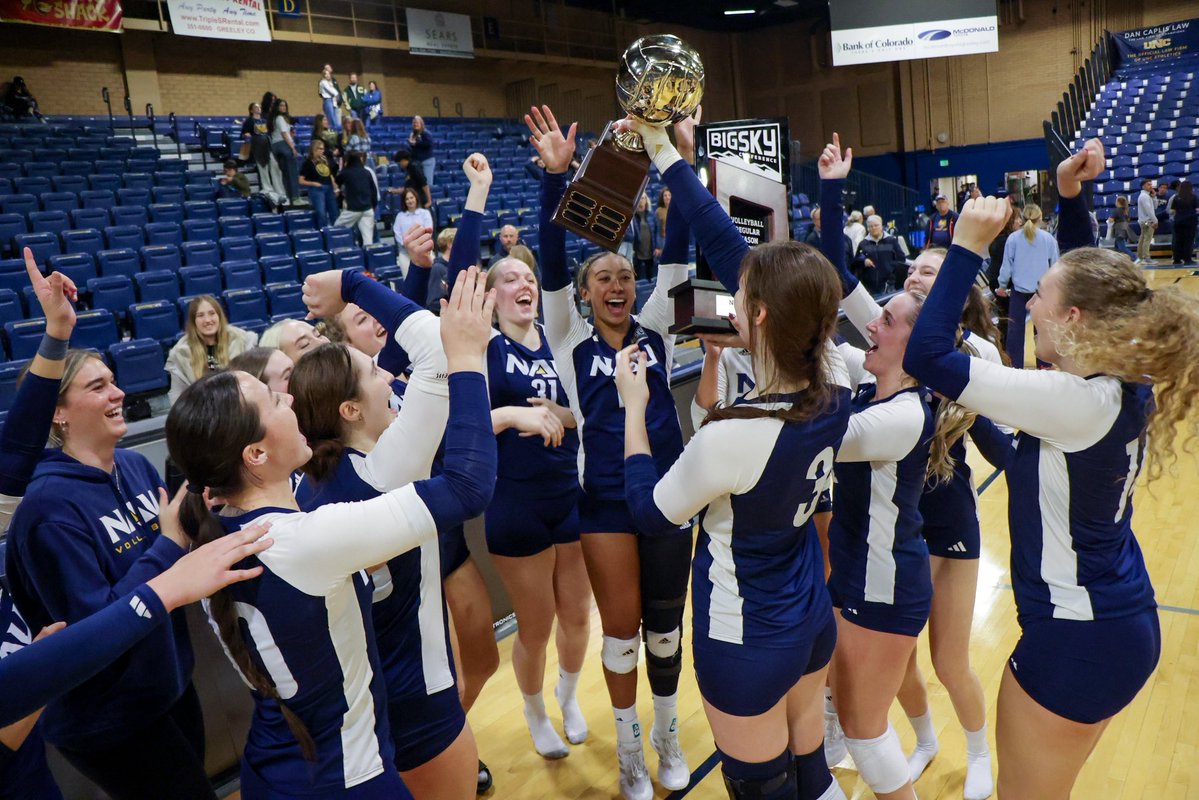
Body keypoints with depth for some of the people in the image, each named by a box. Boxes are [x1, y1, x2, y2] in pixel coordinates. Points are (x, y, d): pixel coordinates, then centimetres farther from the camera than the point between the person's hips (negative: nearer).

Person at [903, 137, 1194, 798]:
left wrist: (967, 246, -23)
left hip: (1075, 642, -9)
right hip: (1127, 625, 9)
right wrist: (1069, 197, 6)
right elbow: (1088, 284, 15)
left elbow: (927, 358, -31)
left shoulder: (1074, 401, -27)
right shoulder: (1128, 384, -2)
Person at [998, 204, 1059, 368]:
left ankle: (1016, 365, 8)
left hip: (1019, 290, -1)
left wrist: (1002, 285, 10)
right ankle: (1043, 364, 17)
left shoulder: (1013, 238, -5)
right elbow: (1056, 265, 6)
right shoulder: (1048, 238, -1)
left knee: (1016, 328, 6)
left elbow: (1007, 264, -2)